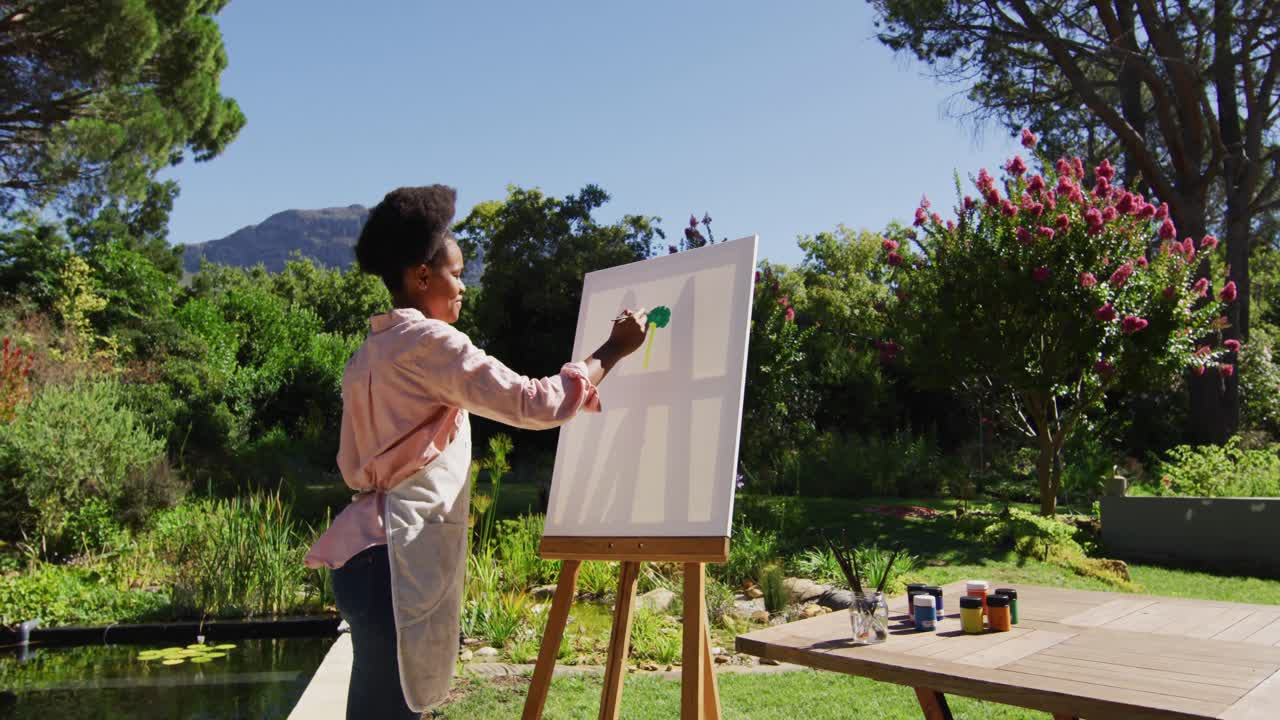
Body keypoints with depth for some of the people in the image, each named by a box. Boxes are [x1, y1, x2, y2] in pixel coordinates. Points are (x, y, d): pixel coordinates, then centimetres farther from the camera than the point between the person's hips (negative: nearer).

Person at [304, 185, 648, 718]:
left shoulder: (370, 353, 16)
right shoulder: (428, 340, -11)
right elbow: (535, 404, -16)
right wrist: (613, 350, -6)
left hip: (371, 550, 10)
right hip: (400, 554, -10)